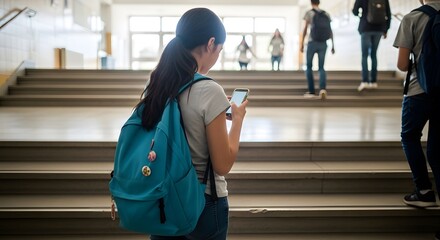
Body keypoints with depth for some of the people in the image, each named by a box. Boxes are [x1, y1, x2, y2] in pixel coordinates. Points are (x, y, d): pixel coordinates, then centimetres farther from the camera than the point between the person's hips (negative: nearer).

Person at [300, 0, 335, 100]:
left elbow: (305, 29, -5)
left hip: (312, 43, -3)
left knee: (309, 67, 11)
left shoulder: (309, 13, 1)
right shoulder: (326, 14, 12)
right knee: (321, 67, 6)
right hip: (323, 44, 3)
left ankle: (311, 91, 8)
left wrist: (302, 43, -2)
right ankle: (323, 88, -19)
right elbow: (330, 30, 8)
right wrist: (333, 45, 10)